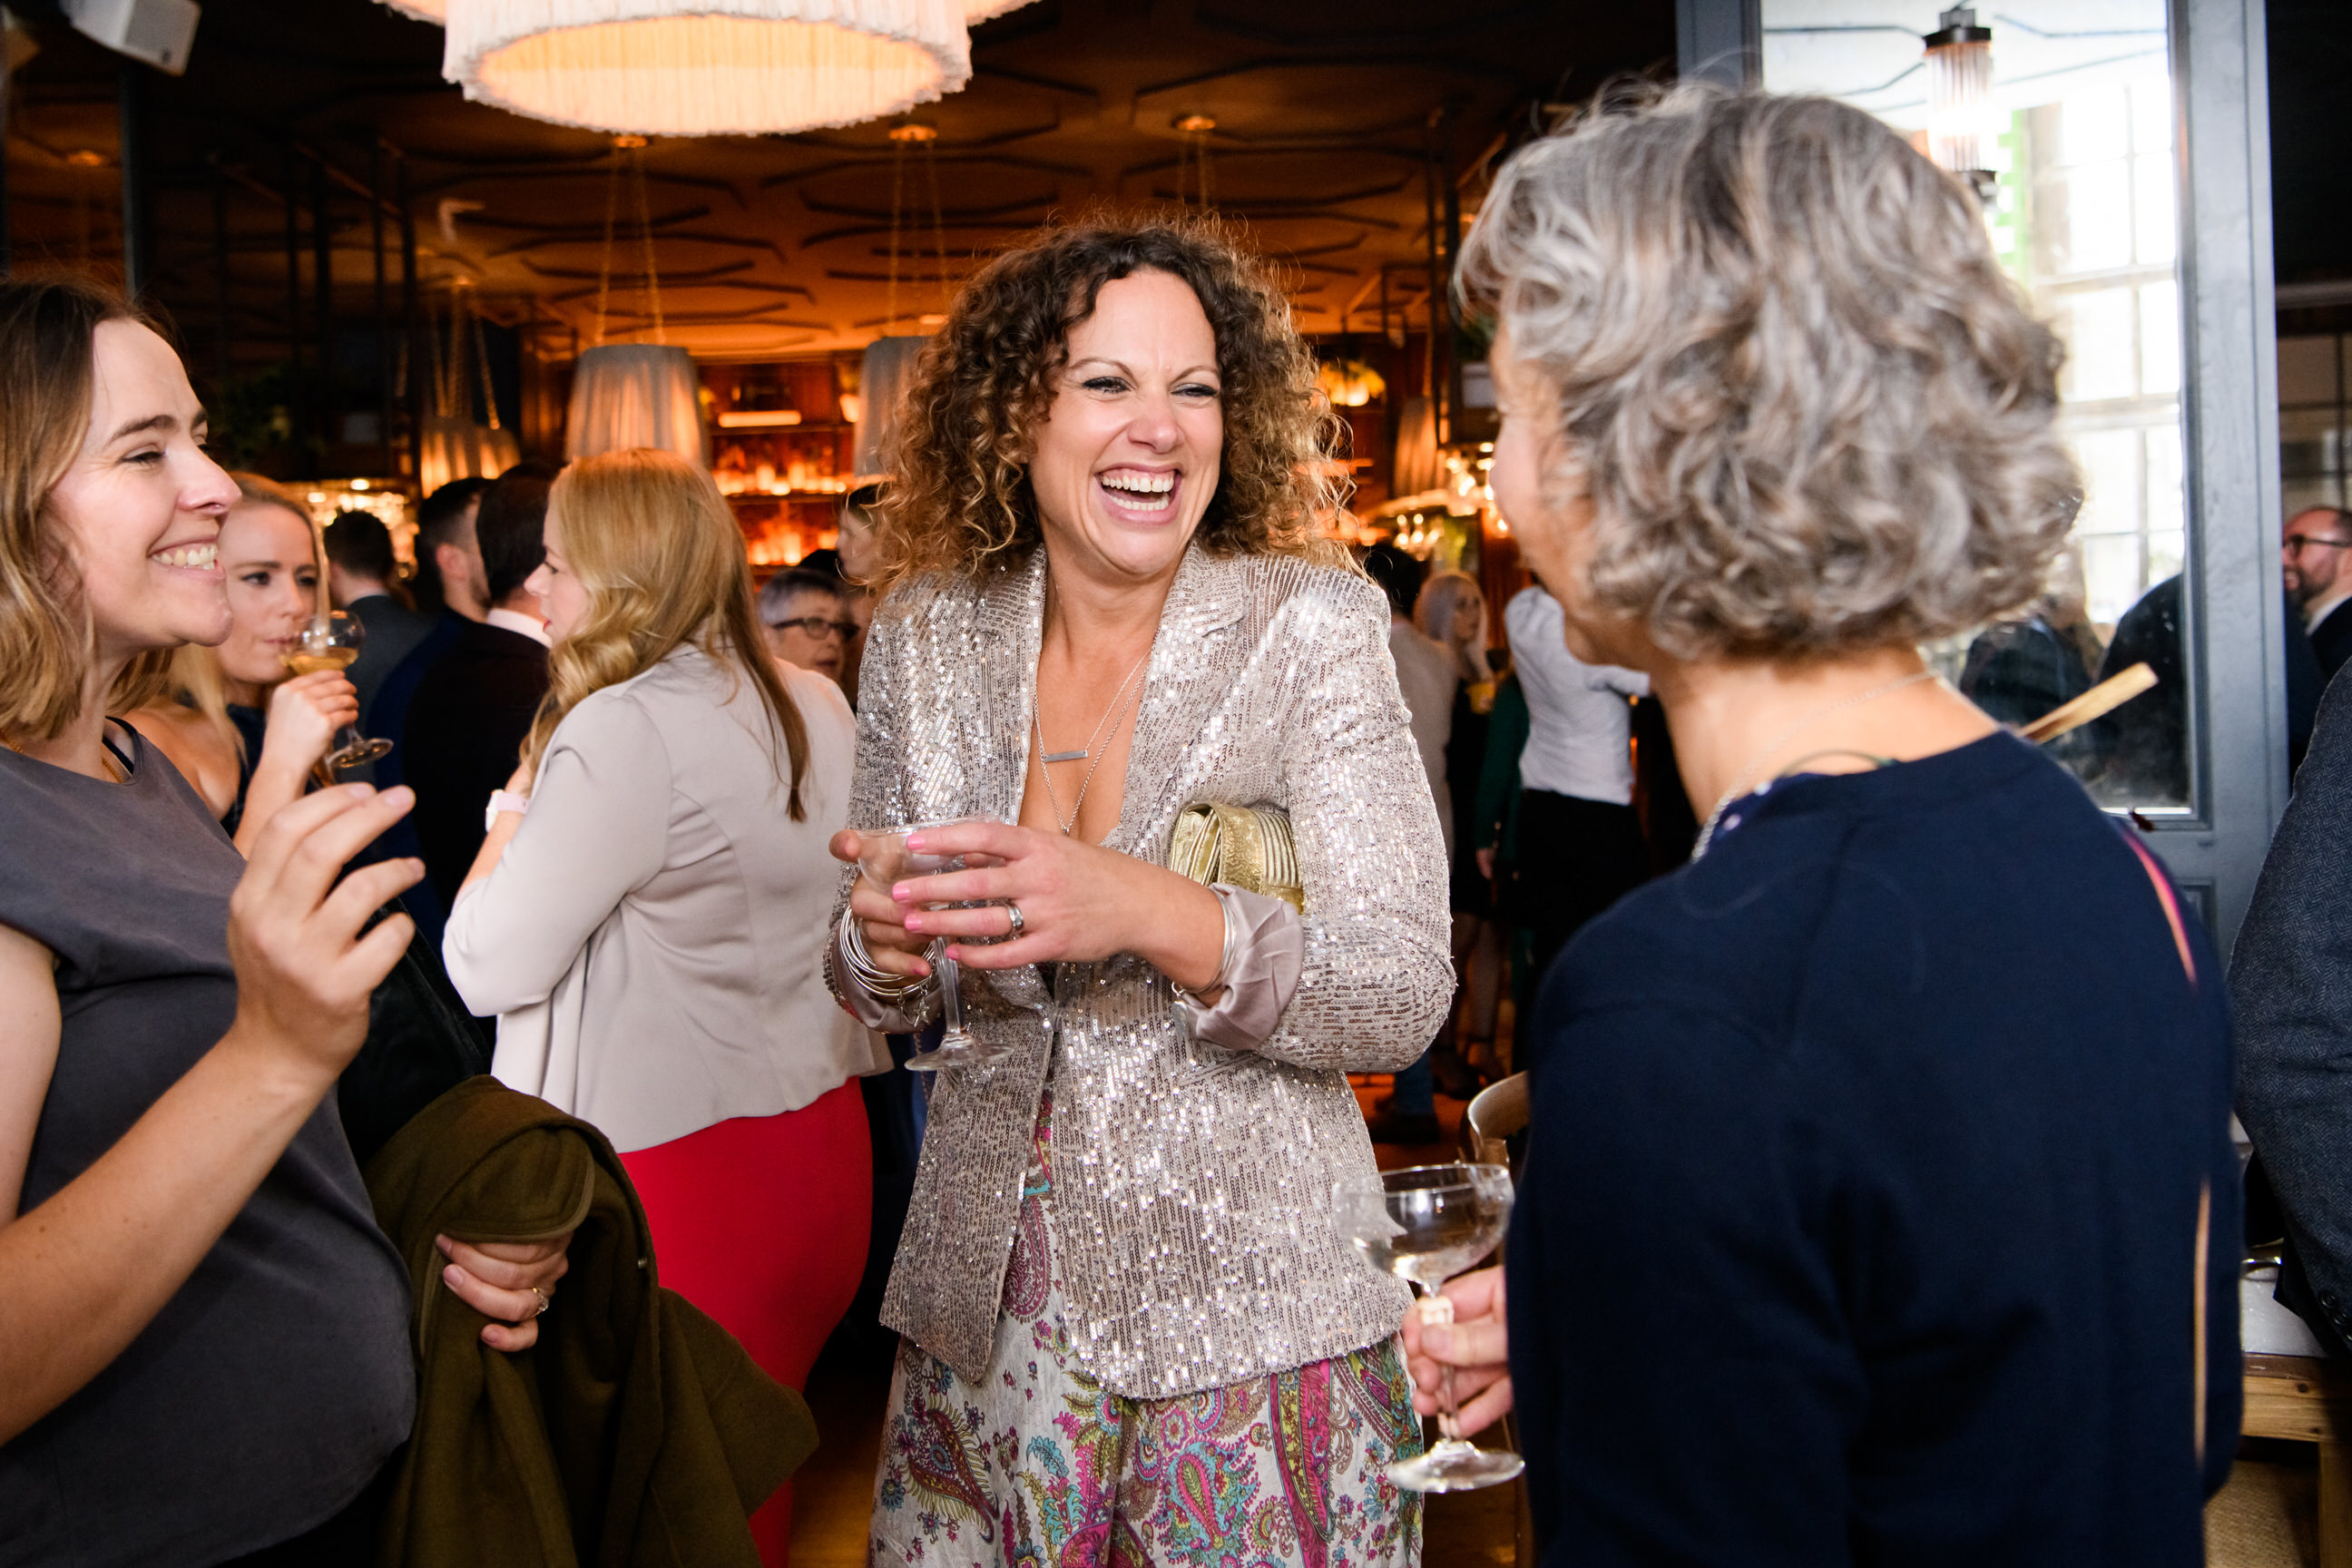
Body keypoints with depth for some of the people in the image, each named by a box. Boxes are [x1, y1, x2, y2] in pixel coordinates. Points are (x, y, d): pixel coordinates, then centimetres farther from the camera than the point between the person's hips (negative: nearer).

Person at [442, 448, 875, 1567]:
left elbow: (489, 969, -15)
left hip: (668, 1164, -8)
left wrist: (514, 809, 1)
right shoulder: (816, 706, 6)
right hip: (819, 1134, 8)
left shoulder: (621, 732, -18)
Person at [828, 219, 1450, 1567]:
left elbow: (1408, 993, -14)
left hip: (1248, 1305, -2)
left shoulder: (1313, 623, -10)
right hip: (988, 1311, 3)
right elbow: (871, 983, 9)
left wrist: (1152, 913, -29)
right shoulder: (927, 639, -1)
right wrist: (882, 949, -14)